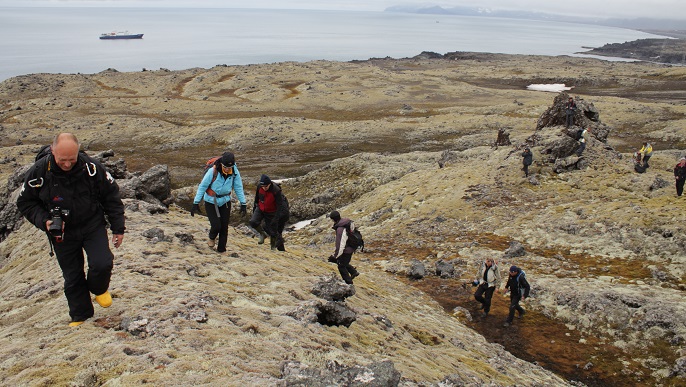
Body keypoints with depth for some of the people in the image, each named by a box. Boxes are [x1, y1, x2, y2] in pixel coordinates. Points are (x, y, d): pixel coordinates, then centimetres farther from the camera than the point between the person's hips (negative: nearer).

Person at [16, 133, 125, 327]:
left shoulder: (91, 167, -17)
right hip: (61, 232, 1)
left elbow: (111, 196, -4)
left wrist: (118, 228, -2)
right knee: (72, 277, 9)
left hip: (93, 225, -1)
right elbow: (25, 202, -1)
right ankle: (80, 315, 30)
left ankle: (99, 289, 18)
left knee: (102, 264, -17)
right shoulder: (39, 172, -16)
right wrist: (44, 221, -19)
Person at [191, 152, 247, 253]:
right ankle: (212, 238, 23)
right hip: (211, 203, -3)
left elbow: (238, 188, -2)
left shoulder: (235, 172, -13)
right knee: (216, 226, -11)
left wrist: (243, 204, -2)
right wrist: (196, 203, -14)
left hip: (225, 202, 3)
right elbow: (202, 187, -15)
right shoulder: (213, 171, -24)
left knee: (224, 227, 4)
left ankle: (221, 249, 21)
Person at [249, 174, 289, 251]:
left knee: (272, 231, 0)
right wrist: (255, 205, 20)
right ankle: (262, 234, 8)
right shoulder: (259, 186, -15)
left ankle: (273, 248, 21)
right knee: (253, 222, -20)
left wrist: (276, 219, -29)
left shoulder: (276, 191, -28)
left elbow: (280, 206, -24)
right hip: (260, 209, 4)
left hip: (271, 212, -4)